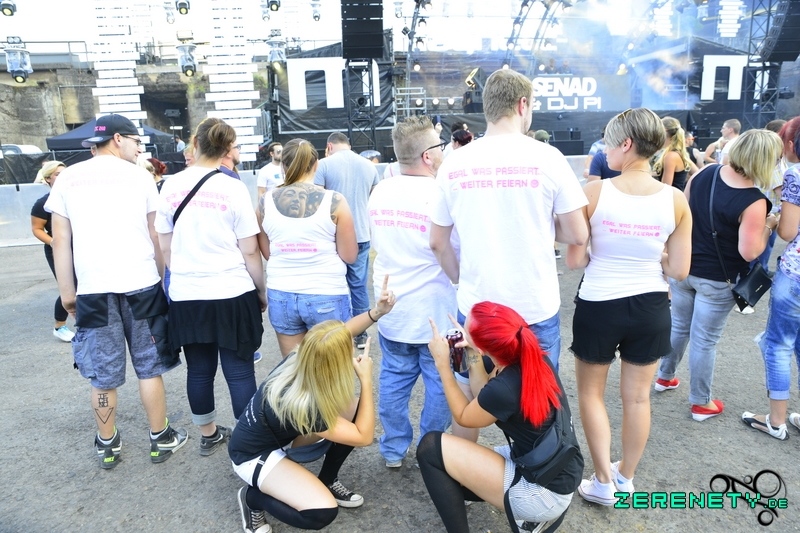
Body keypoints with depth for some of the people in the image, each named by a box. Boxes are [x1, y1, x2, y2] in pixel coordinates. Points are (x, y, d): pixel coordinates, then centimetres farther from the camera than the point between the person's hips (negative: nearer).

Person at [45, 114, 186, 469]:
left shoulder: (68, 178, 5)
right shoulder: (139, 176, 1)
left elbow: (60, 240, 3)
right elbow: (155, 235, 2)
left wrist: (66, 291, 9)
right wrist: (164, 277, 12)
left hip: (93, 289, 1)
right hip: (141, 285, -1)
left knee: (102, 374, 11)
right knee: (150, 367, 11)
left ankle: (107, 446, 23)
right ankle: (161, 438, 19)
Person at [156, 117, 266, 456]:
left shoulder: (171, 186, 2)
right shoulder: (233, 188, -9)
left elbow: (165, 247, 8)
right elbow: (249, 251, -7)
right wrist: (261, 291, 5)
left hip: (186, 297, 4)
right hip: (232, 294, -4)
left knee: (199, 369, 15)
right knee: (239, 370, 4)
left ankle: (208, 435, 33)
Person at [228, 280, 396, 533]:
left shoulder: (298, 360, -21)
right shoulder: (302, 406, -38)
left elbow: (343, 331, -2)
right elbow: (364, 436, -27)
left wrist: (377, 312, -17)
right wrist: (366, 379, -26)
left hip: (282, 436, 8)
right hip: (254, 454, -7)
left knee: (356, 409, -9)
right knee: (322, 512, -26)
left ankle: (327, 481, 11)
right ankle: (252, 497, 1)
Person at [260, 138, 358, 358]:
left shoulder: (265, 202, -1)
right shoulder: (334, 201, -10)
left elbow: (267, 253, 8)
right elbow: (350, 256, -5)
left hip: (281, 296, 3)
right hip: (327, 296, -3)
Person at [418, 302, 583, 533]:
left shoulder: (504, 388, -29)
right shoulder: (535, 359, -8)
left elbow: (463, 416, -6)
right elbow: (486, 399, 8)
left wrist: (442, 364, -6)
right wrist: (472, 354, 0)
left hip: (545, 492, -8)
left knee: (431, 447, -10)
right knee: (447, 472, 18)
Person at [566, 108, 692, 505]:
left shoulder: (594, 193, -15)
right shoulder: (676, 200, -7)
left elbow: (574, 261, -11)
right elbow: (679, 270, -4)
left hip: (599, 306, -3)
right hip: (650, 308, 3)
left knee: (591, 392, 18)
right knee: (637, 397, 19)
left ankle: (604, 482, 24)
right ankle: (626, 477, 37)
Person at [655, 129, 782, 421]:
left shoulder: (705, 173, -6)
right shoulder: (754, 201, -23)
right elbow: (749, 252, -19)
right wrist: (769, 225, -4)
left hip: (683, 268, 5)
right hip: (716, 280, -5)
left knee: (679, 326, 23)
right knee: (705, 341, 7)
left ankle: (664, 377, 41)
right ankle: (701, 403, 24)